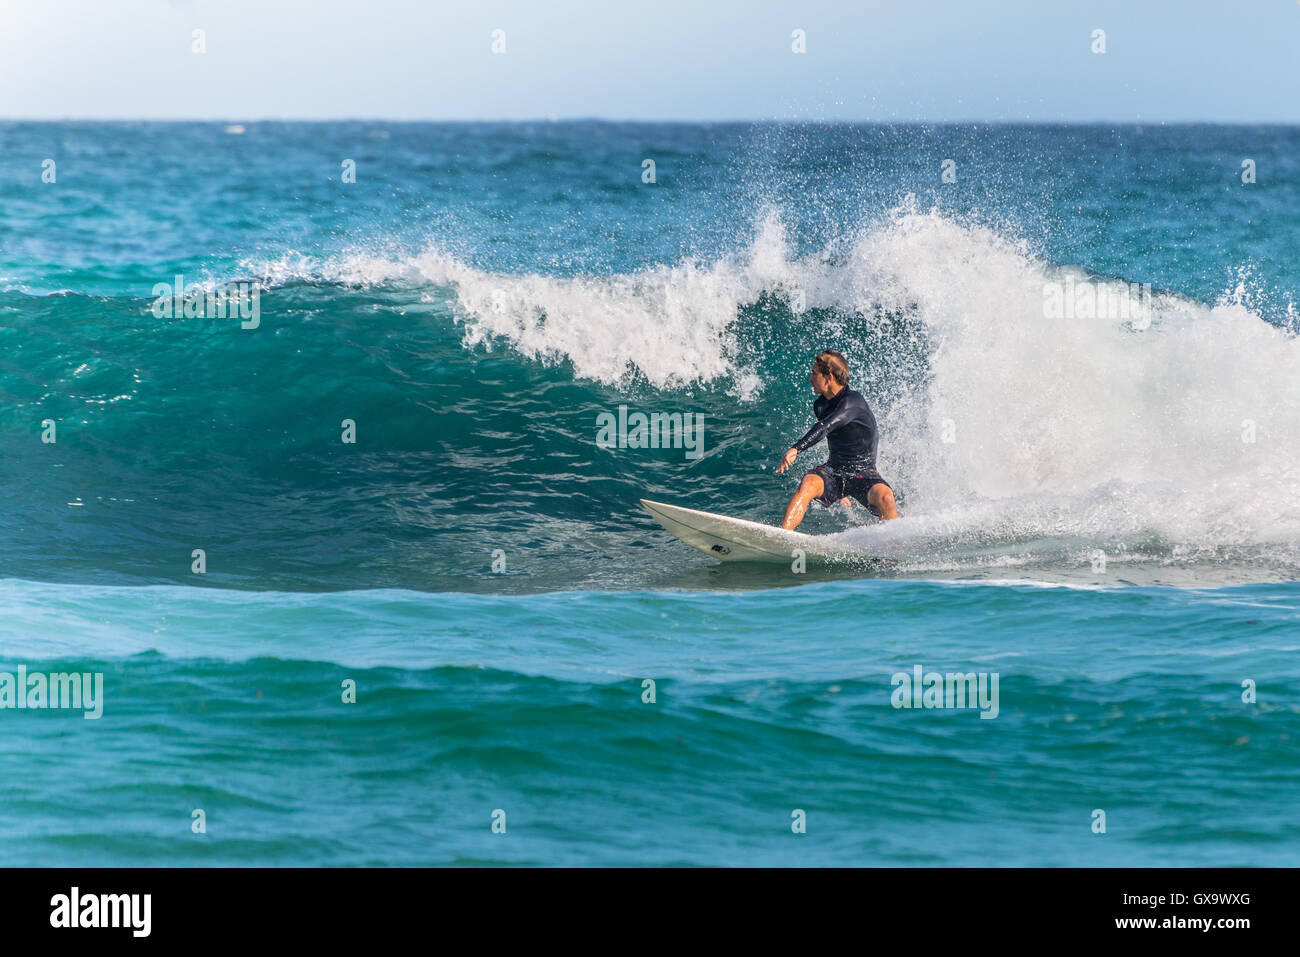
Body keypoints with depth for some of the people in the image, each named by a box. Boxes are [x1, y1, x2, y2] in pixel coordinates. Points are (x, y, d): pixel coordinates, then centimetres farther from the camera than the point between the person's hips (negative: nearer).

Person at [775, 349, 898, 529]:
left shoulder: (852, 402, -18)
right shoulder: (821, 405, 8)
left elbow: (826, 427, -36)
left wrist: (796, 449, -50)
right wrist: (840, 491, 26)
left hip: (864, 472, -5)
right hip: (834, 469, 5)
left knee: (884, 496, -35)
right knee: (808, 483, -27)